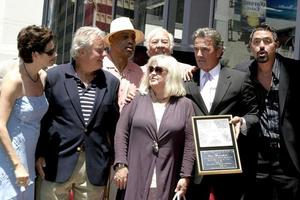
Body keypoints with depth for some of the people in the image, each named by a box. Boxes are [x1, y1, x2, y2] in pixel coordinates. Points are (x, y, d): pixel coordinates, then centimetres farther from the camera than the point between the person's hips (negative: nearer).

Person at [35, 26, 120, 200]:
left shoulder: (111, 82, 5)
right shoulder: (54, 76, -2)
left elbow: (114, 124, 9)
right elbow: (42, 118, 2)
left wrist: (115, 161, 8)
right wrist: (40, 154, -1)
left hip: (95, 167, 2)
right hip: (58, 163, -2)